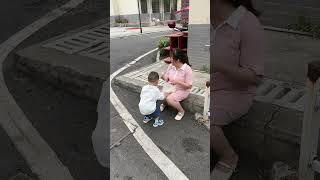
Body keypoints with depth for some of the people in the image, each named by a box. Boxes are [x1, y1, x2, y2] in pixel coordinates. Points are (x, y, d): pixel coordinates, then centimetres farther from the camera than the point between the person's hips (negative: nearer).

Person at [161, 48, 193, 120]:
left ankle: (181, 111, -2)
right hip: (170, 88, 6)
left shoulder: (187, 69, -20)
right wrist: (163, 77, -17)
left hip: (182, 90, -5)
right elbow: (166, 78, 6)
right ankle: (164, 103, 16)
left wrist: (178, 82, -28)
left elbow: (189, 86, -17)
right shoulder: (171, 66, -3)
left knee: (169, 99, -31)